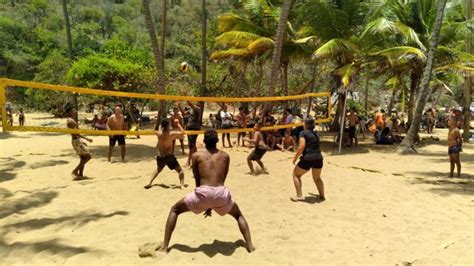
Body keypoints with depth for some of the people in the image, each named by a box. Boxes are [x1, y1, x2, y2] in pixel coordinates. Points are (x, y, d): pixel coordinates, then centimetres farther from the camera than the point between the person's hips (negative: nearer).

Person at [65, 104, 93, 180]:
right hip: (76, 141, -10)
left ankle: (80, 175, 15)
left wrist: (82, 140, 23)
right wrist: (86, 138, -24)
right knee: (87, 156, -7)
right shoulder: (71, 121, -16)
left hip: (77, 140, 10)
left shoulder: (71, 120, 16)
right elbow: (76, 133, -24)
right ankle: (75, 171, -4)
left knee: (83, 158, 13)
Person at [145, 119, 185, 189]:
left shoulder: (158, 133, -3)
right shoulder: (171, 134, -14)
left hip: (160, 157, 5)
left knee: (158, 169, 32)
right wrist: (178, 124, 5)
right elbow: (182, 133, -2)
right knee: (180, 170, 7)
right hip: (169, 157, -5)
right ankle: (182, 185, -11)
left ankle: (149, 183, 25)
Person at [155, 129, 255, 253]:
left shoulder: (196, 155, 13)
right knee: (238, 214, 32)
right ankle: (250, 245, 18)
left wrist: (205, 203, 29)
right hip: (221, 193, 2)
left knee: (174, 210, 23)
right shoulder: (225, 156, 18)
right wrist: (212, 205, 29)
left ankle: (164, 246, 15)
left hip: (203, 192, -2)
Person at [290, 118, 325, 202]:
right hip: (318, 158, 6)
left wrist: (295, 158, -6)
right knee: (317, 178, 30)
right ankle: (322, 195, 31)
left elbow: (302, 146, -14)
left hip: (307, 158, -6)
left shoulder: (303, 133, -3)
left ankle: (299, 196, 9)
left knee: (296, 174, 15)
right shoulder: (316, 134, 18)